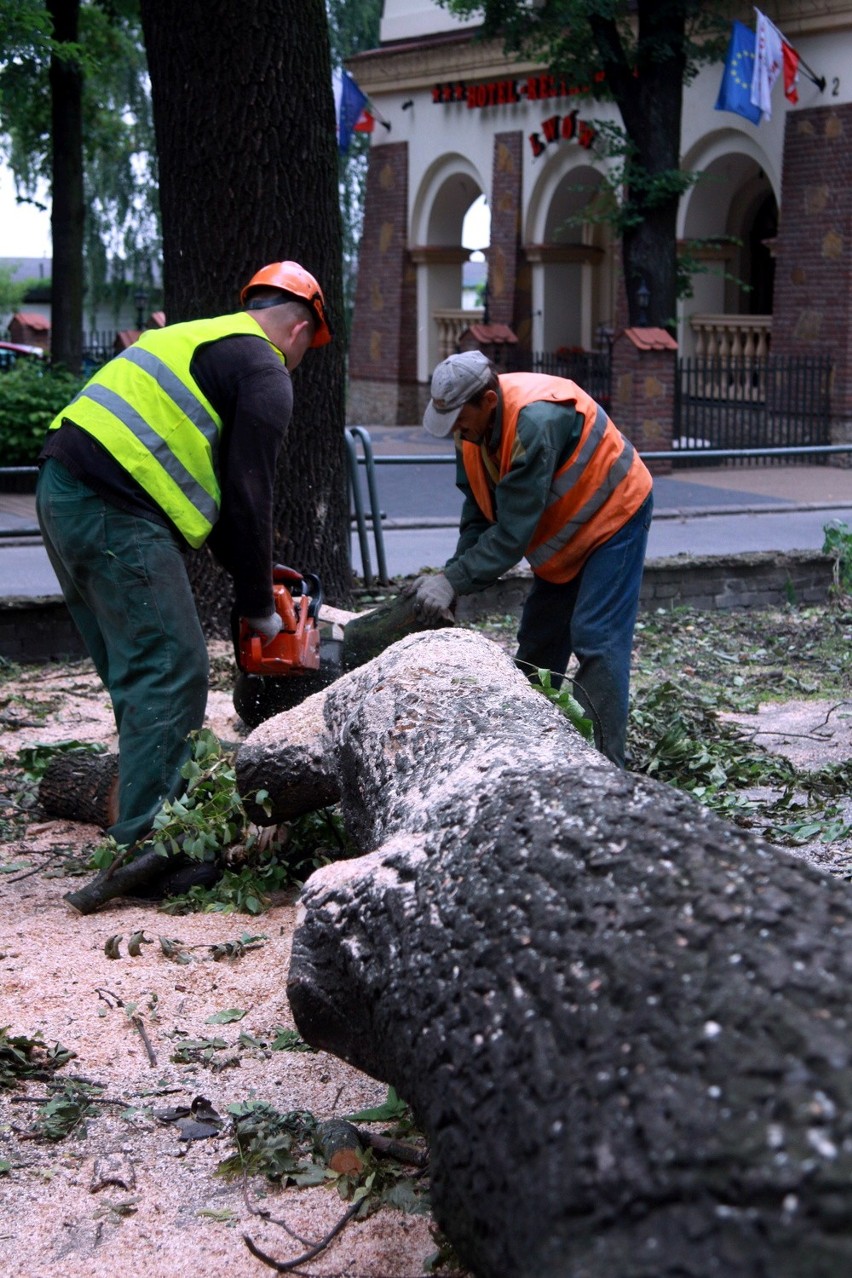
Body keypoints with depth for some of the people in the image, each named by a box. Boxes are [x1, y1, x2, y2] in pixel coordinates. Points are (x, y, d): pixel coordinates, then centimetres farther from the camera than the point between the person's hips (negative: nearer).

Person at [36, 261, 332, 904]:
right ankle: (149, 854, -7)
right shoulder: (265, 373, 0)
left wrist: (247, 573, 26)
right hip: (115, 512, -10)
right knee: (172, 675, -6)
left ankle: (148, 822, 22)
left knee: (140, 674, 16)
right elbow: (249, 497, -6)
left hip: (63, 491, 10)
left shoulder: (197, 339, 28)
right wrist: (259, 606, 5)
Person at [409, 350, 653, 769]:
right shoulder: (471, 424, -11)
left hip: (613, 516, -9)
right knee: (537, 642, 11)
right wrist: (450, 576, -18)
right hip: (561, 535, 9)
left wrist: (455, 582, -36)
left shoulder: (536, 421, -37)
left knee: (596, 641, -16)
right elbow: (478, 514, -7)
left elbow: (514, 529, -36)